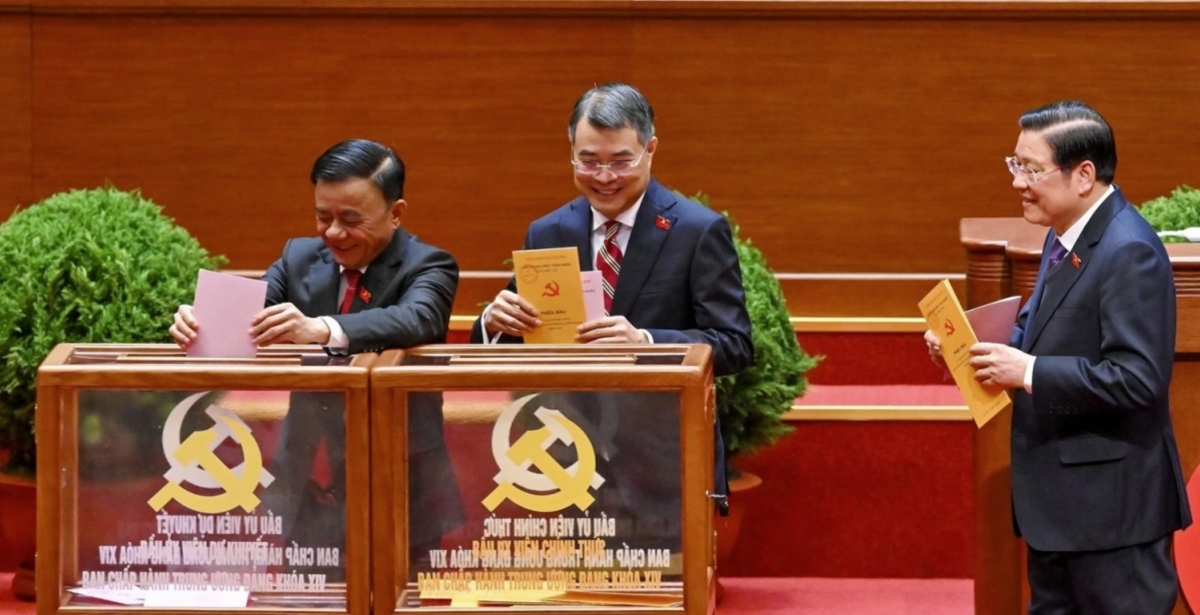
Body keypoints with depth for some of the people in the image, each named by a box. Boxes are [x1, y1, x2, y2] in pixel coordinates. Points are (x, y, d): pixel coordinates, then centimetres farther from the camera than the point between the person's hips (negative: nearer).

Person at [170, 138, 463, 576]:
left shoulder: (427, 266, -7)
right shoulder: (300, 258, 9)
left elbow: (416, 320, -28)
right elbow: (245, 317, -3)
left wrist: (322, 330, -45)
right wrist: (198, 324, -27)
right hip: (304, 487, 4)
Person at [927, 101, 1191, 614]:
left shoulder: (1129, 253, -22)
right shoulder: (1065, 238, 10)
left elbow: (1138, 379, -28)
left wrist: (1028, 373, -26)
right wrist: (969, 345, 0)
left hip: (1112, 501, -11)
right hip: (1060, 495, 11)